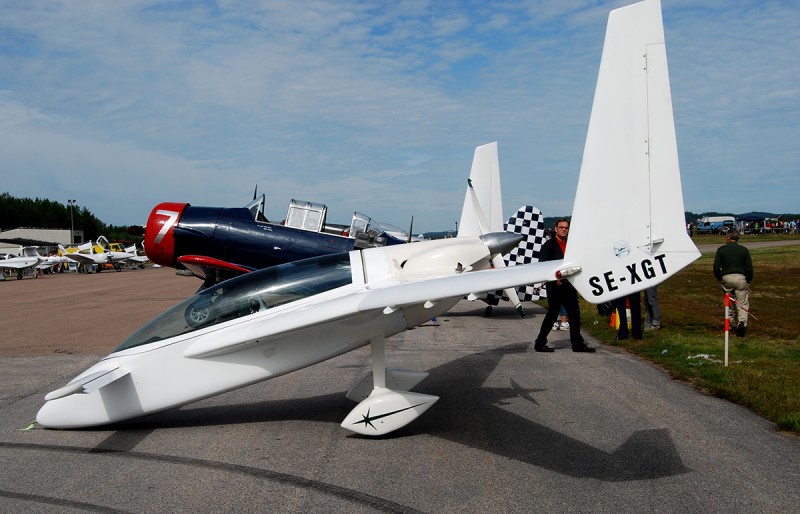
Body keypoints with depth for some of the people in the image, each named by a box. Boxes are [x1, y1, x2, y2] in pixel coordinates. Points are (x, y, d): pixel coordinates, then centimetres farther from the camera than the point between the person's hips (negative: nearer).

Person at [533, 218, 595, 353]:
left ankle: (577, 344, 12)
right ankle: (540, 343, 8)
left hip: (569, 285, 6)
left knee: (575, 314, 5)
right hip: (555, 285, -6)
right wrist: (554, 278, -16)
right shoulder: (549, 245, -2)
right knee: (552, 314, -2)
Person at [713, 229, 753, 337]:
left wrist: (720, 279, 12)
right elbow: (749, 268, 2)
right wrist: (748, 281, 13)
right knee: (742, 303, 3)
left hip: (726, 278, 0)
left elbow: (716, 267, -1)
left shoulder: (721, 250, 3)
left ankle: (733, 323, 16)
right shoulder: (744, 250, 4)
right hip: (741, 278, 0)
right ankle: (742, 322, -17)